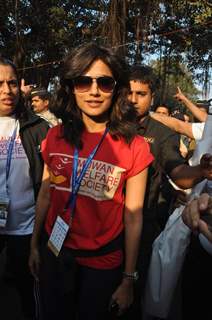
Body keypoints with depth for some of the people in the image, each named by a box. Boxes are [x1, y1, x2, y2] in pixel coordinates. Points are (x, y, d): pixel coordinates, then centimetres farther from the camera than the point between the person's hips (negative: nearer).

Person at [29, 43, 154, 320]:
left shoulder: (134, 147, -14)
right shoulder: (55, 137, -5)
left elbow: (133, 217, -11)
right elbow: (45, 196, 4)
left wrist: (128, 280, -8)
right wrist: (34, 245, 8)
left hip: (103, 262, -3)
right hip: (54, 254, 3)